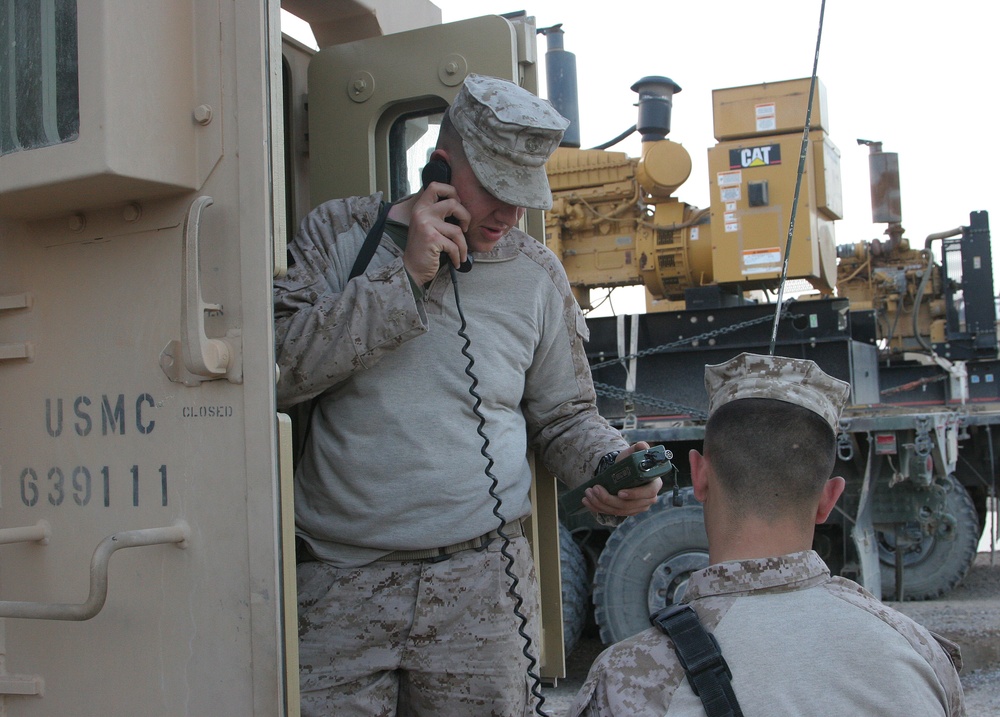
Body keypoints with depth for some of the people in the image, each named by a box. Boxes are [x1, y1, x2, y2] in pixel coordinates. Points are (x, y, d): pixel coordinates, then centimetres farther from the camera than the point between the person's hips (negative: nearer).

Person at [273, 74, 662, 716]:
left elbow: (565, 417, 17)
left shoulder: (536, 273, 9)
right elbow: (278, 369, -10)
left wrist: (612, 462, -5)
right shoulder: (340, 233, 4)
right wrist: (406, 277, -12)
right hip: (339, 578, -1)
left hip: (480, 584, 2)